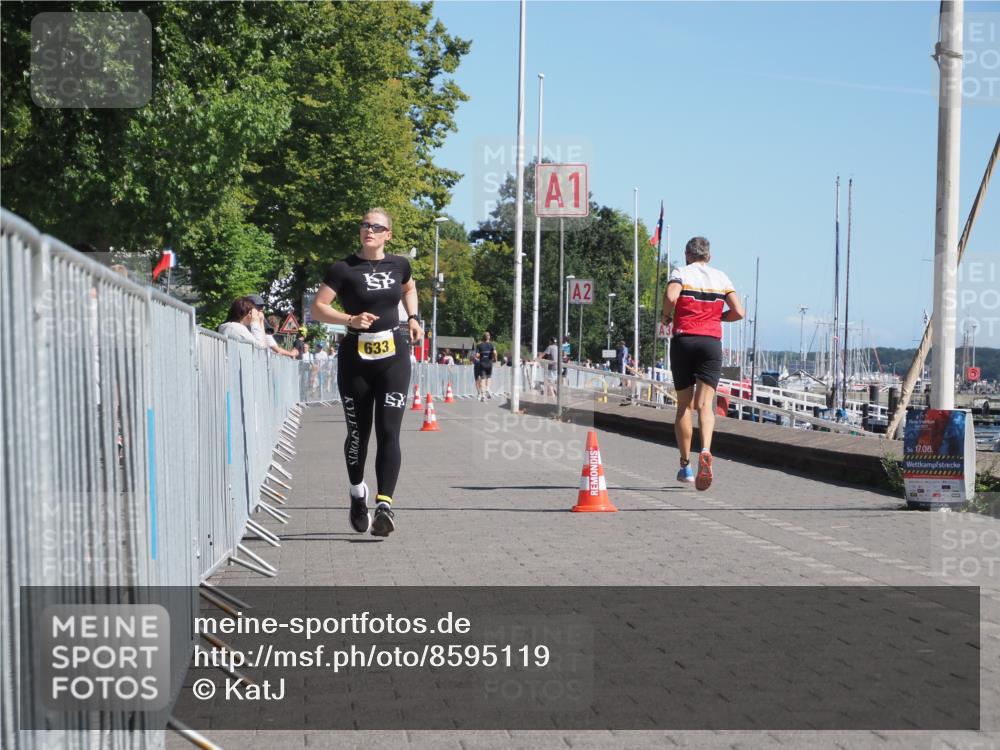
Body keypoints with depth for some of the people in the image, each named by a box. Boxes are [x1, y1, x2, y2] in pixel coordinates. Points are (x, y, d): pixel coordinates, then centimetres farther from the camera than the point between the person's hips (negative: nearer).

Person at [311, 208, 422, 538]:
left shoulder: (399, 265, 7)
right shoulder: (343, 269, -4)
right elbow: (318, 308, -7)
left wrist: (413, 318, 14)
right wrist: (351, 319, -21)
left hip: (393, 357, 1)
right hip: (355, 357, -1)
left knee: (388, 432, -11)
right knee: (358, 432, 9)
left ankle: (384, 504, -16)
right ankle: (358, 496, 32)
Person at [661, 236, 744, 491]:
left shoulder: (680, 273, 4)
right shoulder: (721, 277, 12)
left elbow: (671, 297, -17)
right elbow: (738, 312, 4)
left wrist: (665, 316, 2)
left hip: (683, 340, -1)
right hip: (712, 343, 1)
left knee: (684, 405, 9)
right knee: (705, 404, -7)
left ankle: (685, 465, 11)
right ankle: (705, 450, -34)